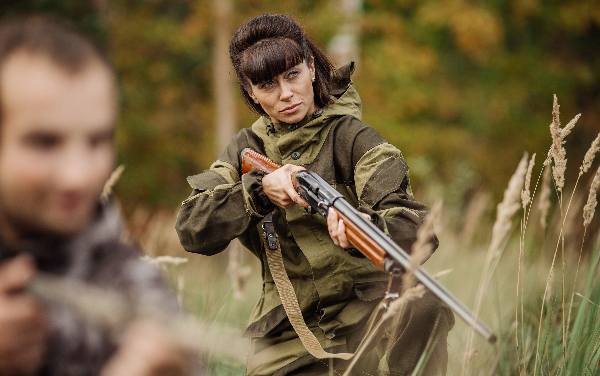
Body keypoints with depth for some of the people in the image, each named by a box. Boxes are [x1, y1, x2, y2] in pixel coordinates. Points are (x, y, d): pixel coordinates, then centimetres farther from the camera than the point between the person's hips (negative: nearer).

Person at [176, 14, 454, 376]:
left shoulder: (351, 138, -6)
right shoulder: (247, 149, 7)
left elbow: (419, 226, -20)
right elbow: (192, 230, -5)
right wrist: (260, 189, -20)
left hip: (366, 310, -3)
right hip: (288, 338, 3)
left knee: (425, 306, -34)